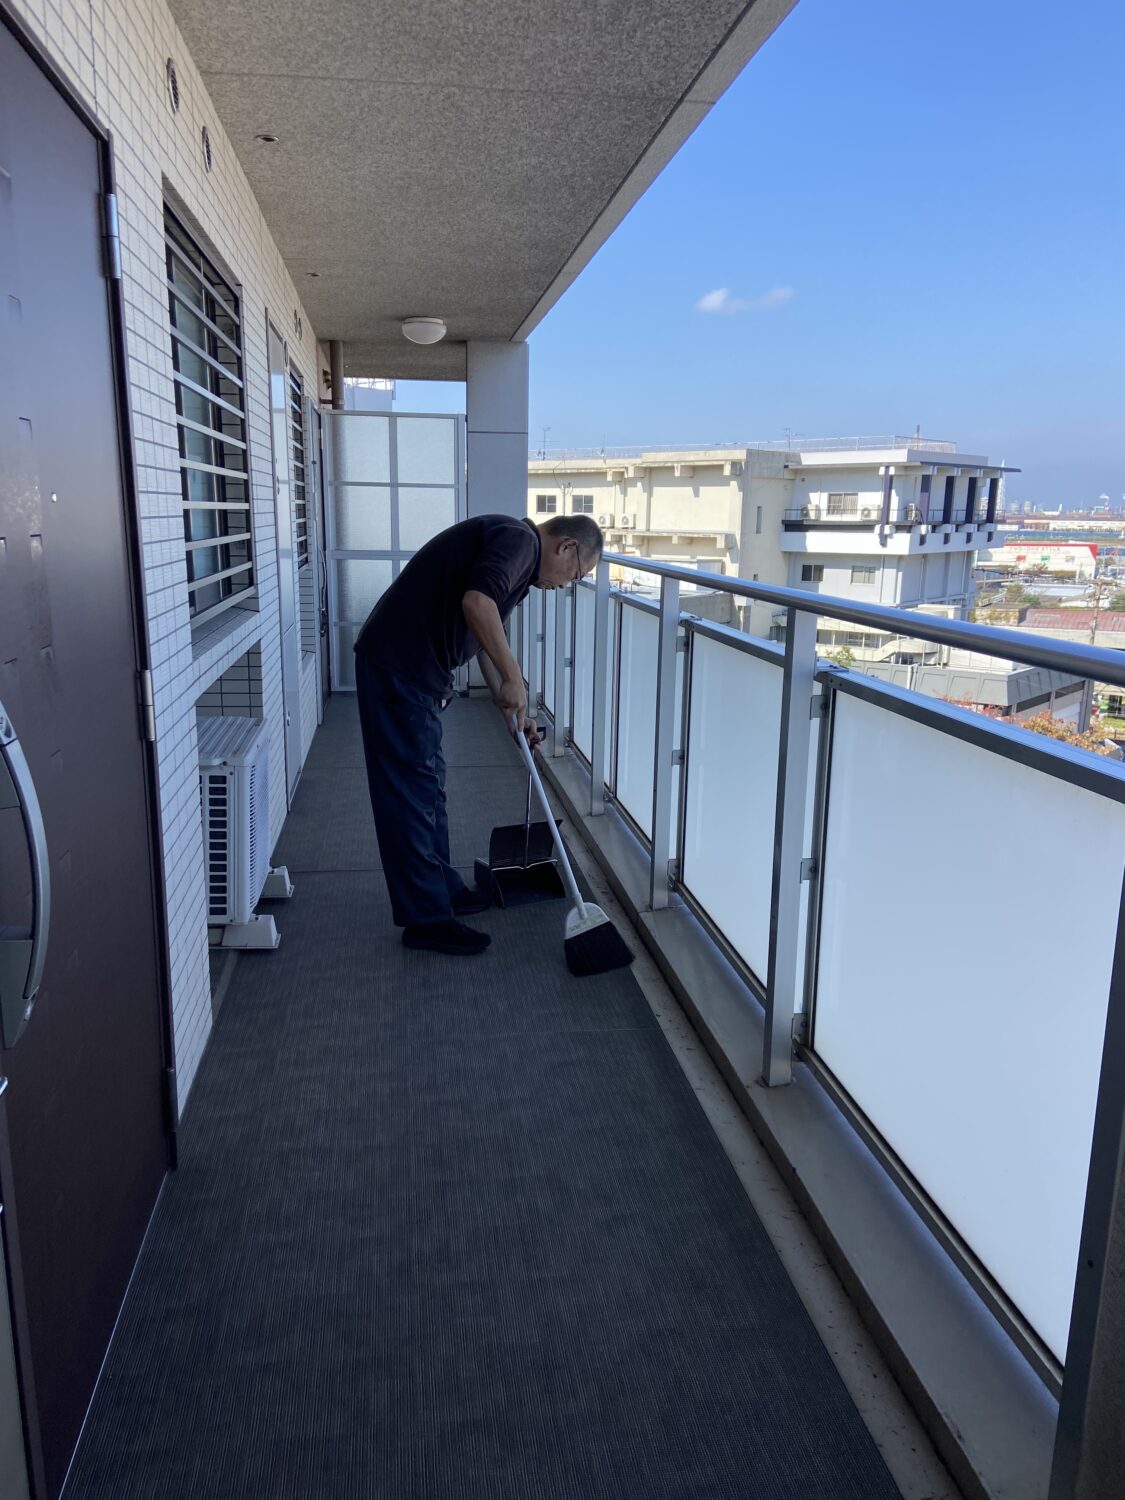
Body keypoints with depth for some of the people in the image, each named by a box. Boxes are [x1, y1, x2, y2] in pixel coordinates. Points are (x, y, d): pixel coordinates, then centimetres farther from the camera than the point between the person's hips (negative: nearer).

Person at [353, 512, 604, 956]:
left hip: (413, 669, 11)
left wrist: (512, 710, 29)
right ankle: (426, 919, 6)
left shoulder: (516, 548, 21)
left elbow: (488, 638, 29)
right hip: (398, 668, -11)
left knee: (428, 786, 18)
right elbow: (476, 602, -29)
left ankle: (443, 890, 32)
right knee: (410, 793, -3)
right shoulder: (520, 538, -10)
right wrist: (513, 678, -19)